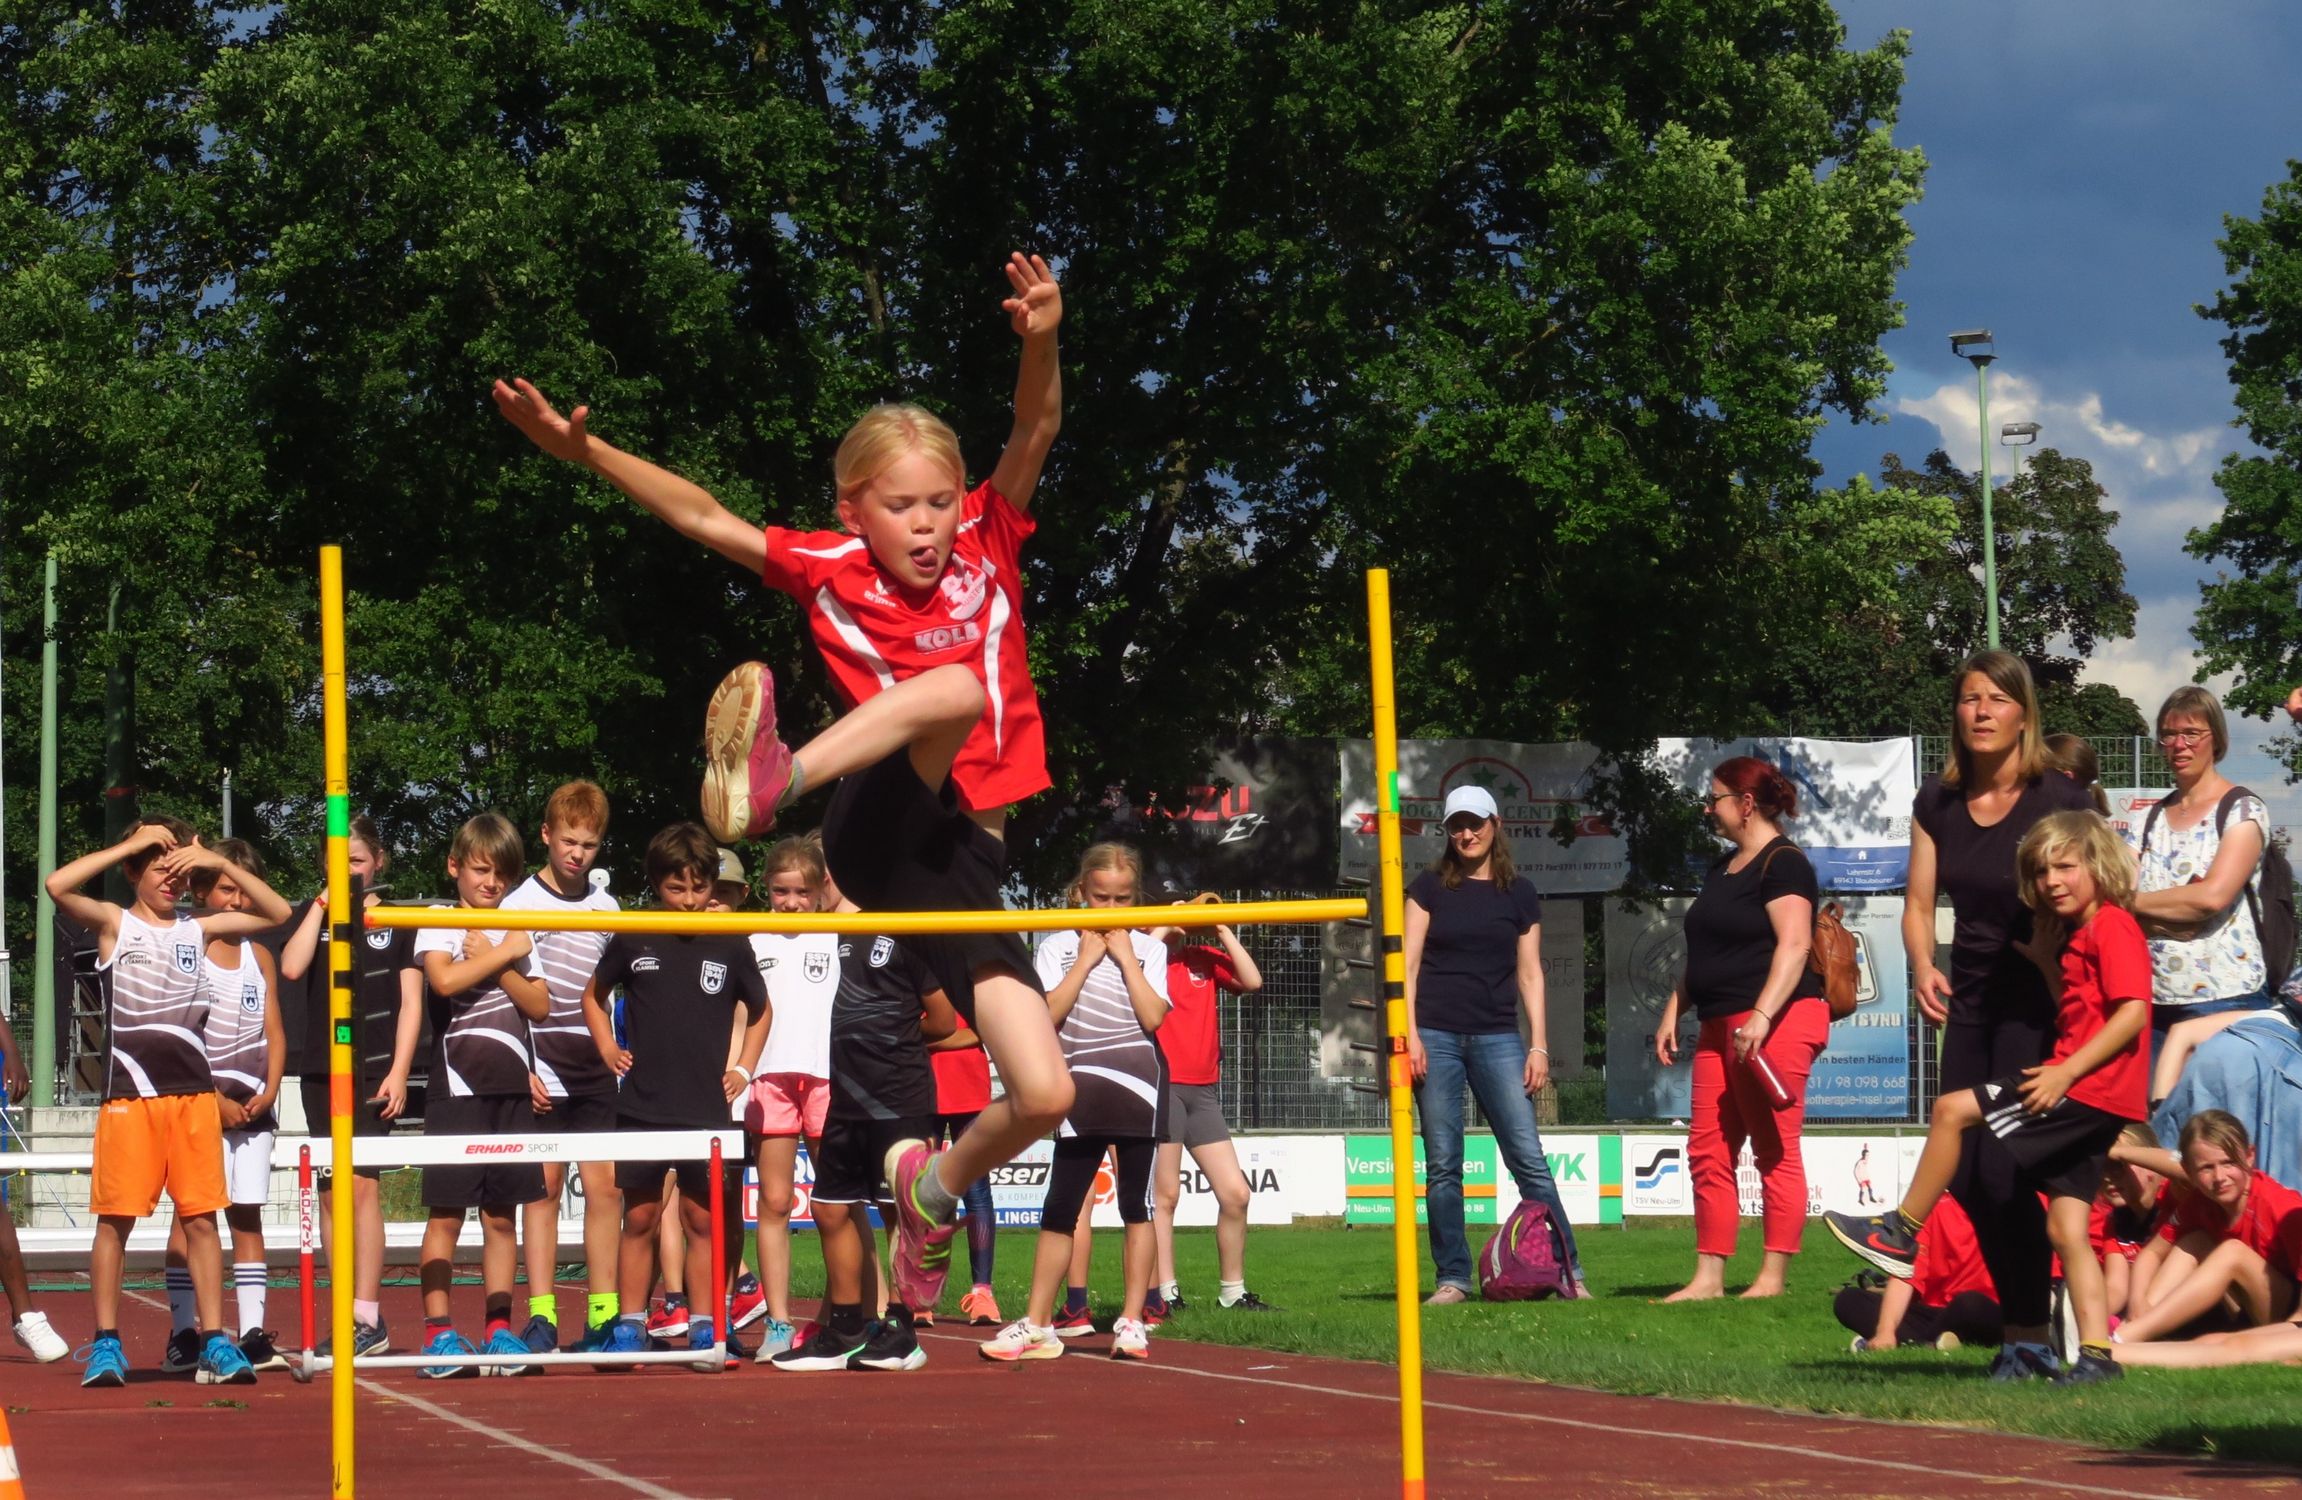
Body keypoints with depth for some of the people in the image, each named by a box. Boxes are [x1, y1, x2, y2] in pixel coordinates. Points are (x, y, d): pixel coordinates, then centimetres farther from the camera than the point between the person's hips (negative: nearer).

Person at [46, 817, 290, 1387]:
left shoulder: (198, 930, 13)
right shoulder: (114, 924, 4)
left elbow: (278, 912, 11)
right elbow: (58, 886, -13)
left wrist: (222, 863, 0)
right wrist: (128, 845, -9)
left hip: (194, 1093, 3)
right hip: (130, 1092, -3)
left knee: (201, 1218, 2)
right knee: (115, 1218, 0)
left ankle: (215, 1342, 4)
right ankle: (105, 1344, 5)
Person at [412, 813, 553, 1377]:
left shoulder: (517, 934, 16)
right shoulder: (438, 925, 2)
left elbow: (540, 1005, 8)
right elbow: (445, 979, -17)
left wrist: (493, 965, -5)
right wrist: (505, 953, -6)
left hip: (511, 1090, 5)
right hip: (457, 1089, -5)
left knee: (502, 1215, 6)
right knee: (446, 1213, -6)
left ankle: (499, 1329, 9)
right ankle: (439, 1331, -5)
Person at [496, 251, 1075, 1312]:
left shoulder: (986, 541, 9)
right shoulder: (831, 570, 5)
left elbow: (1036, 432, -6)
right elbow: (701, 518, 2)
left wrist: (1042, 342, -26)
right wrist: (583, 452, -10)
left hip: (962, 856, 4)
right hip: (881, 826, -4)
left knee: (1043, 1094, -6)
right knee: (957, 683, -35)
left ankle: (936, 1187, 27)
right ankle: (774, 782, -55)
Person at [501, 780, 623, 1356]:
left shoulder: (605, 906, 13)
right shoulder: (521, 902, -1)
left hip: (596, 1065, 4)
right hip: (543, 1064, -4)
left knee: (604, 1187, 0)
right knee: (544, 1185, -3)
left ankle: (603, 1313, 4)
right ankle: (541, 1316, -2)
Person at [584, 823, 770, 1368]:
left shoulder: (729, 947, 2)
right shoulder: (633, 942, 1)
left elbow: (761, 1011, 18)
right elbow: (593, 995, 18)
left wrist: (743, 1068, 8)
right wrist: (607, 1048, 6)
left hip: (707, 1109, 0)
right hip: (642, 1108, 0)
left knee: (703, 1220, 3)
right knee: (639, 1218, 3)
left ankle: (704, 1329, 9)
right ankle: (628, 1329, 9)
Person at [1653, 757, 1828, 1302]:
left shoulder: (1783, 863, -8)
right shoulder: (1723, 868, 22)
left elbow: (1793, 945, -19)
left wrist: (1762, 1016, -27)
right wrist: (1673, 1011, 22)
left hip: (1776, 1024, -10)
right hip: (1721, 1027, 10)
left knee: (1776, 1153, -7)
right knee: (1708, 1152, 5)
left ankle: (1773, 1278, -6)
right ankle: (1708, 1277, 7)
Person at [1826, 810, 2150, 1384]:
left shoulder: (2112, 926, -10)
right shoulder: (2076, 936, 21)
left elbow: (2134, 1010, -20)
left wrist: (2066, 1072, -22)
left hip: (2089, 1089, -10)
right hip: (2092, 1099, 10)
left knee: (1953, 1109, -10)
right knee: (2067, 1229, 7)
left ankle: (1901, 1233, 0)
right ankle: (2097, 1354, 4)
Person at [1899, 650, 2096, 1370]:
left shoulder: (2061, 801, -12)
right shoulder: (1938, 803, 5)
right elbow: (1919, 901, 8)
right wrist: (1923, 969, -11)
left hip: (2037, 1004, -6)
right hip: (1971, 999, 6)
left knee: (2004, 1171, -13)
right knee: (1964, 1176, 6)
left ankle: (2030, 1334, -4)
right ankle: (2020, 1315, 20)